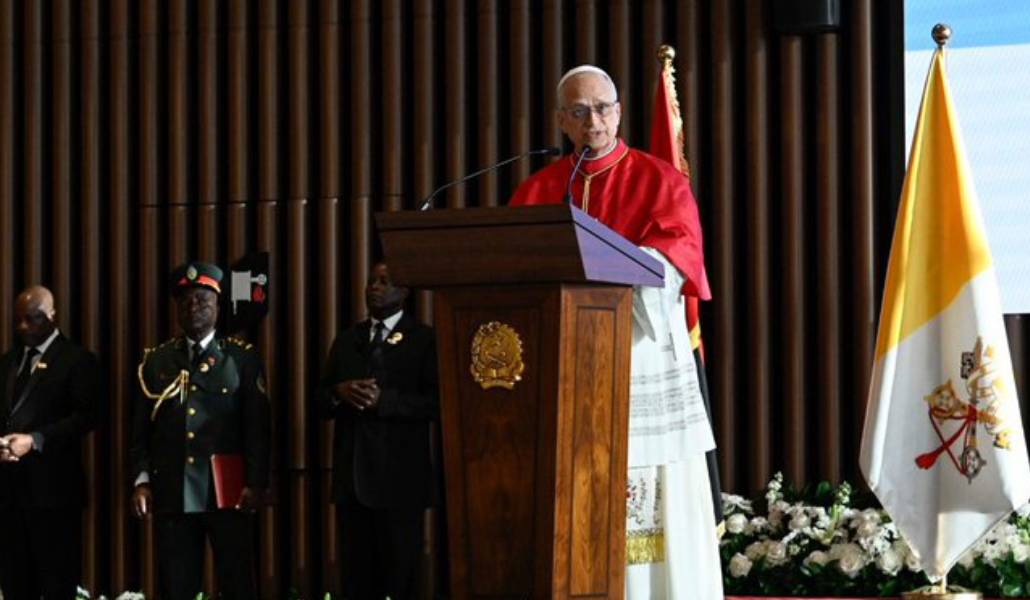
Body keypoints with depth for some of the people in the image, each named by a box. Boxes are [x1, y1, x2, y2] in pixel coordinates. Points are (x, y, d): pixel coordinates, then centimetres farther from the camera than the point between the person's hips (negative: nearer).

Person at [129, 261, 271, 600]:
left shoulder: (242, 358, 5)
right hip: (171, 494, 2)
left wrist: (256, 483, -9)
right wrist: (141, 481, 1)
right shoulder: (156, 362, 12)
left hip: (228, 493, -2)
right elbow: (141, 429, 11)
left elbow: (258, 427, 0)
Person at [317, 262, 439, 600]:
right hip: (351, 477, 5)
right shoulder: (346, 341, 17)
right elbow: (321, 402, 16)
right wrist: (339, 393, -6)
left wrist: (383, 399, -19)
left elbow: (436, 403, -10)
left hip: (399, 479, -5)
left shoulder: (424, 340, -1)